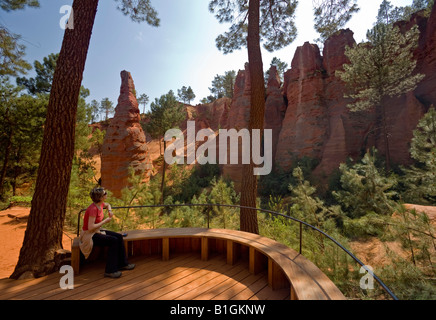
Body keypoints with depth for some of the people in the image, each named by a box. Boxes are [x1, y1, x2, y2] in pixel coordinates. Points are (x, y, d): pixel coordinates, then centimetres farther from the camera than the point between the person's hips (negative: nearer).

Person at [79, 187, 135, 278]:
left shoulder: (100, 204, -1)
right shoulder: (93, 209, -26)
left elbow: (107, 205, 24)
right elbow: (90, 227, -30)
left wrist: (110, 211, 4)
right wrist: (105, 221, -21)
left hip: (97, 231, 9)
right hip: (89, 235, -9)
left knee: (119, 237, -3)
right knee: (113, 241, -24)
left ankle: (122, 264, 9)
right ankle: (110, 270, -12)